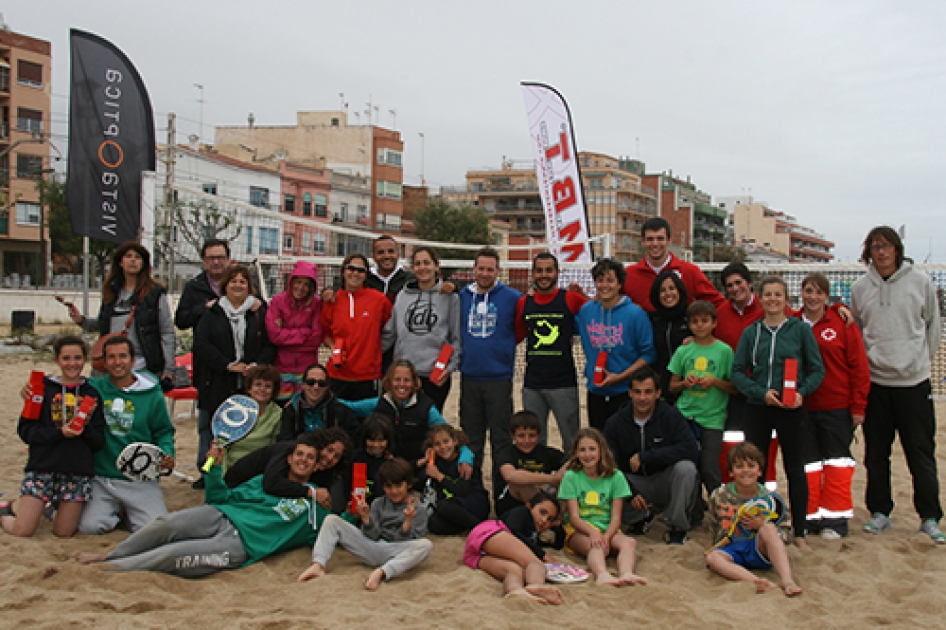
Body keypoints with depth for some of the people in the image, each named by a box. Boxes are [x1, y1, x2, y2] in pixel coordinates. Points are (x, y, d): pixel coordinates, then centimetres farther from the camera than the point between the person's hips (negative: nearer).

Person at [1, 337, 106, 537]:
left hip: (78, 470, 2)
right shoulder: (43, 388, 5)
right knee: (22, 530, -6)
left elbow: (100, 442, 7)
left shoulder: (92, 394, 9)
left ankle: (56, 509, 32)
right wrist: (58, 432, -16)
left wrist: (85, 429, -13)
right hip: (42, 467, -1)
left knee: (64, 532, 0)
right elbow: (25, 429, -2)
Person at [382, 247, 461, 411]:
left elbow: (457, 338, 2)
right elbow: (388, 334, 11)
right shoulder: (402, 296, 9)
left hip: (435, 375, -3)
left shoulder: (450, 297, 1)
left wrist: (451, 366, -7)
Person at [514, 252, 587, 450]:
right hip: (532, 384, 4)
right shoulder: (523, 303, 9)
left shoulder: (571, 299, -2)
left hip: (564, 383, -3)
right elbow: (516, 336, 19)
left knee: (572, 440, 1)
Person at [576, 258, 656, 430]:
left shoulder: (635, 313, -8)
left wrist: (621, 376, -14)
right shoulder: (585, 311, 4)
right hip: (595, 391, 4)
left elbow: (649, 354, -7)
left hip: (625, 392, -4)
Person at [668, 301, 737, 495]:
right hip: (685, 414, 2)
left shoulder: (724, 351, 0)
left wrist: (716, 381, -14)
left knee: (709, 470, -3)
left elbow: (735, 387, 1)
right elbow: (672, 386, 12)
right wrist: (685, 383, -8)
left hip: (712, 418, -2)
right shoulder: (683, 351, 6)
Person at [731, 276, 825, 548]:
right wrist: (761, 393, -12)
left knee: (795, 470, 6)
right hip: (758, 410, 1)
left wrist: (802, 392, -15)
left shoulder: (800, 330, 1)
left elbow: (817, 370, 2)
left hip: (792, 410, -1)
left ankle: (799, 532, 15)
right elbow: (737, 372, 3)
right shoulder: (751, 332, 5)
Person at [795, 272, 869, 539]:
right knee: (807, 461, 7)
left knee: (837, 459, 5)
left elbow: (859, 367, -4)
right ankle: (810, 516, 17)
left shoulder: (842, 323, -4)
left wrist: (858, 407, -7)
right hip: (802, 407, 2)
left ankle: (835, 518, 13)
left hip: (838, 407, -2)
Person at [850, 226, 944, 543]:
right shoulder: (860, 288, 5)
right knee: (875, 454, 9)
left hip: (914, 380, -2)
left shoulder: (920, 281, 0)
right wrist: (865, 362, 6)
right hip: (874, 380, 2)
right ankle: (880, 511, 21)